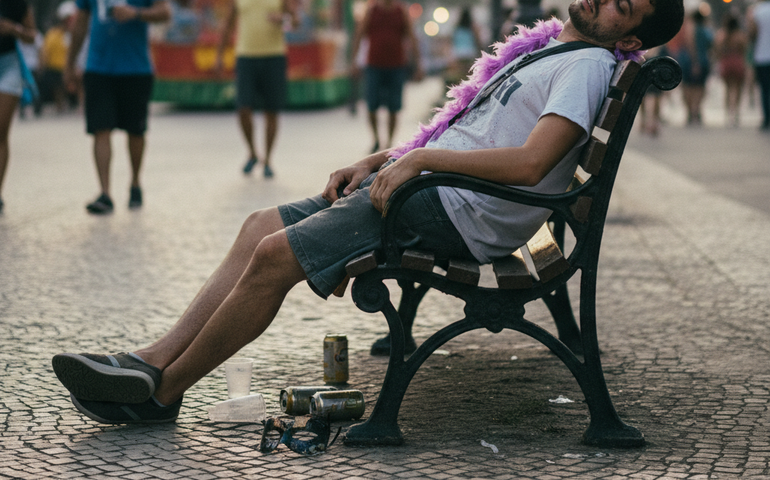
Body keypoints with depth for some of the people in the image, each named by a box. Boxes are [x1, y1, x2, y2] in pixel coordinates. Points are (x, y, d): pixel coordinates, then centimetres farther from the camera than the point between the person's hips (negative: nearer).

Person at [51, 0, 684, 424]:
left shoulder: (590, 65, -7)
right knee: (263, 226, 1)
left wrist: (419, 158, -17)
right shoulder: (546, 51, 22)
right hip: (420, 187, 10)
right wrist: (378, 161, 13)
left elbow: (528, 163, -23)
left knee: (275, 256, -18)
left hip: (457, 213, -10)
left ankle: (163, 391, -6)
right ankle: (154, 359, 0)